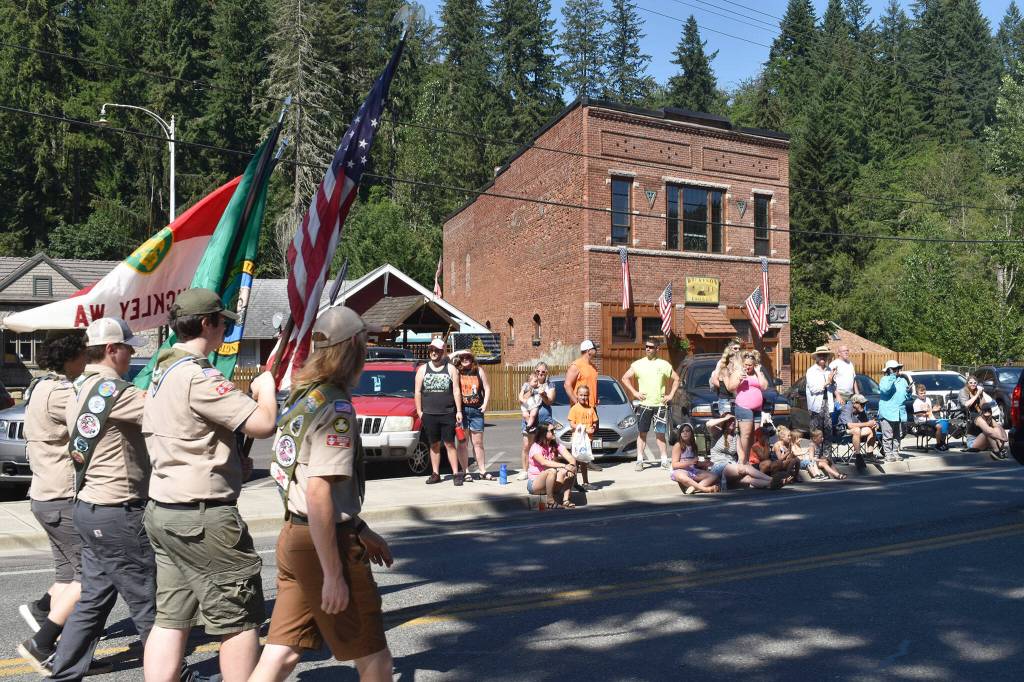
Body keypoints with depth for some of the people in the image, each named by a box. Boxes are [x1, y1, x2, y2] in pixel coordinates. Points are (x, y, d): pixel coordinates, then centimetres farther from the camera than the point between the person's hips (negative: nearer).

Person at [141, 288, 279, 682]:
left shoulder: (163, 372, 13)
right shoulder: (198, 376, -19)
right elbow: (263, 424, -24)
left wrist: (230, 462, 12)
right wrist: (266, 388, -3)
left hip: (163, 510, 10)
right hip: (203, 517, -10)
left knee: (170, 619, 13)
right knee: (239, 620, 3)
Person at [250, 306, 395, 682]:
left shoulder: (301, 398, 11)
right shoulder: (335, 407, -18)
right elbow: (318, 494, -24)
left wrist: (360, 530, 23)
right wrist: (333, 575, -21)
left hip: (294, 535, 9)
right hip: (324, 542, -9)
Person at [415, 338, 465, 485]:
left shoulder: (450, 369, 5)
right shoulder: (422, 369, 9)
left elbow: (456, 391, 2)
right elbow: (418, 392, 9)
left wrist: (459, 411, -4)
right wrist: (419, 411, 1)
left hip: (448, 414, -2)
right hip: (429, 414, 2)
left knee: (450, 444, -2)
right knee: (434, 445, 7)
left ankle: (456, 473, 0)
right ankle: (435, 474, 14)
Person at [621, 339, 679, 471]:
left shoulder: (663, 364, 4)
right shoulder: (638, 364, 4)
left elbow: (676, 379, 10)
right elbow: (625, 378, 7)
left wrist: (671, 395, 2)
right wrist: (634, 392, -2)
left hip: (660, 404, 0)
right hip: (644, 404, 0)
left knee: (660, 434, 2)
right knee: (642, 433, 2)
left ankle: (664, 460, 9)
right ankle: (640, 461, 6)